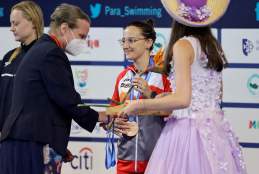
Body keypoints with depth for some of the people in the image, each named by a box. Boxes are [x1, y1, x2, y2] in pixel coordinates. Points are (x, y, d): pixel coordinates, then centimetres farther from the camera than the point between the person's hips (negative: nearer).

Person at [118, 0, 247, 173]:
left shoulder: (183, 45, -10)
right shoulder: (213, 46, 12)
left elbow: (183, 100, -18)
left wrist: (139, 104, -9)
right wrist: (168, 96, 28)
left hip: (189, 125, -8)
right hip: (215, 125, 8)